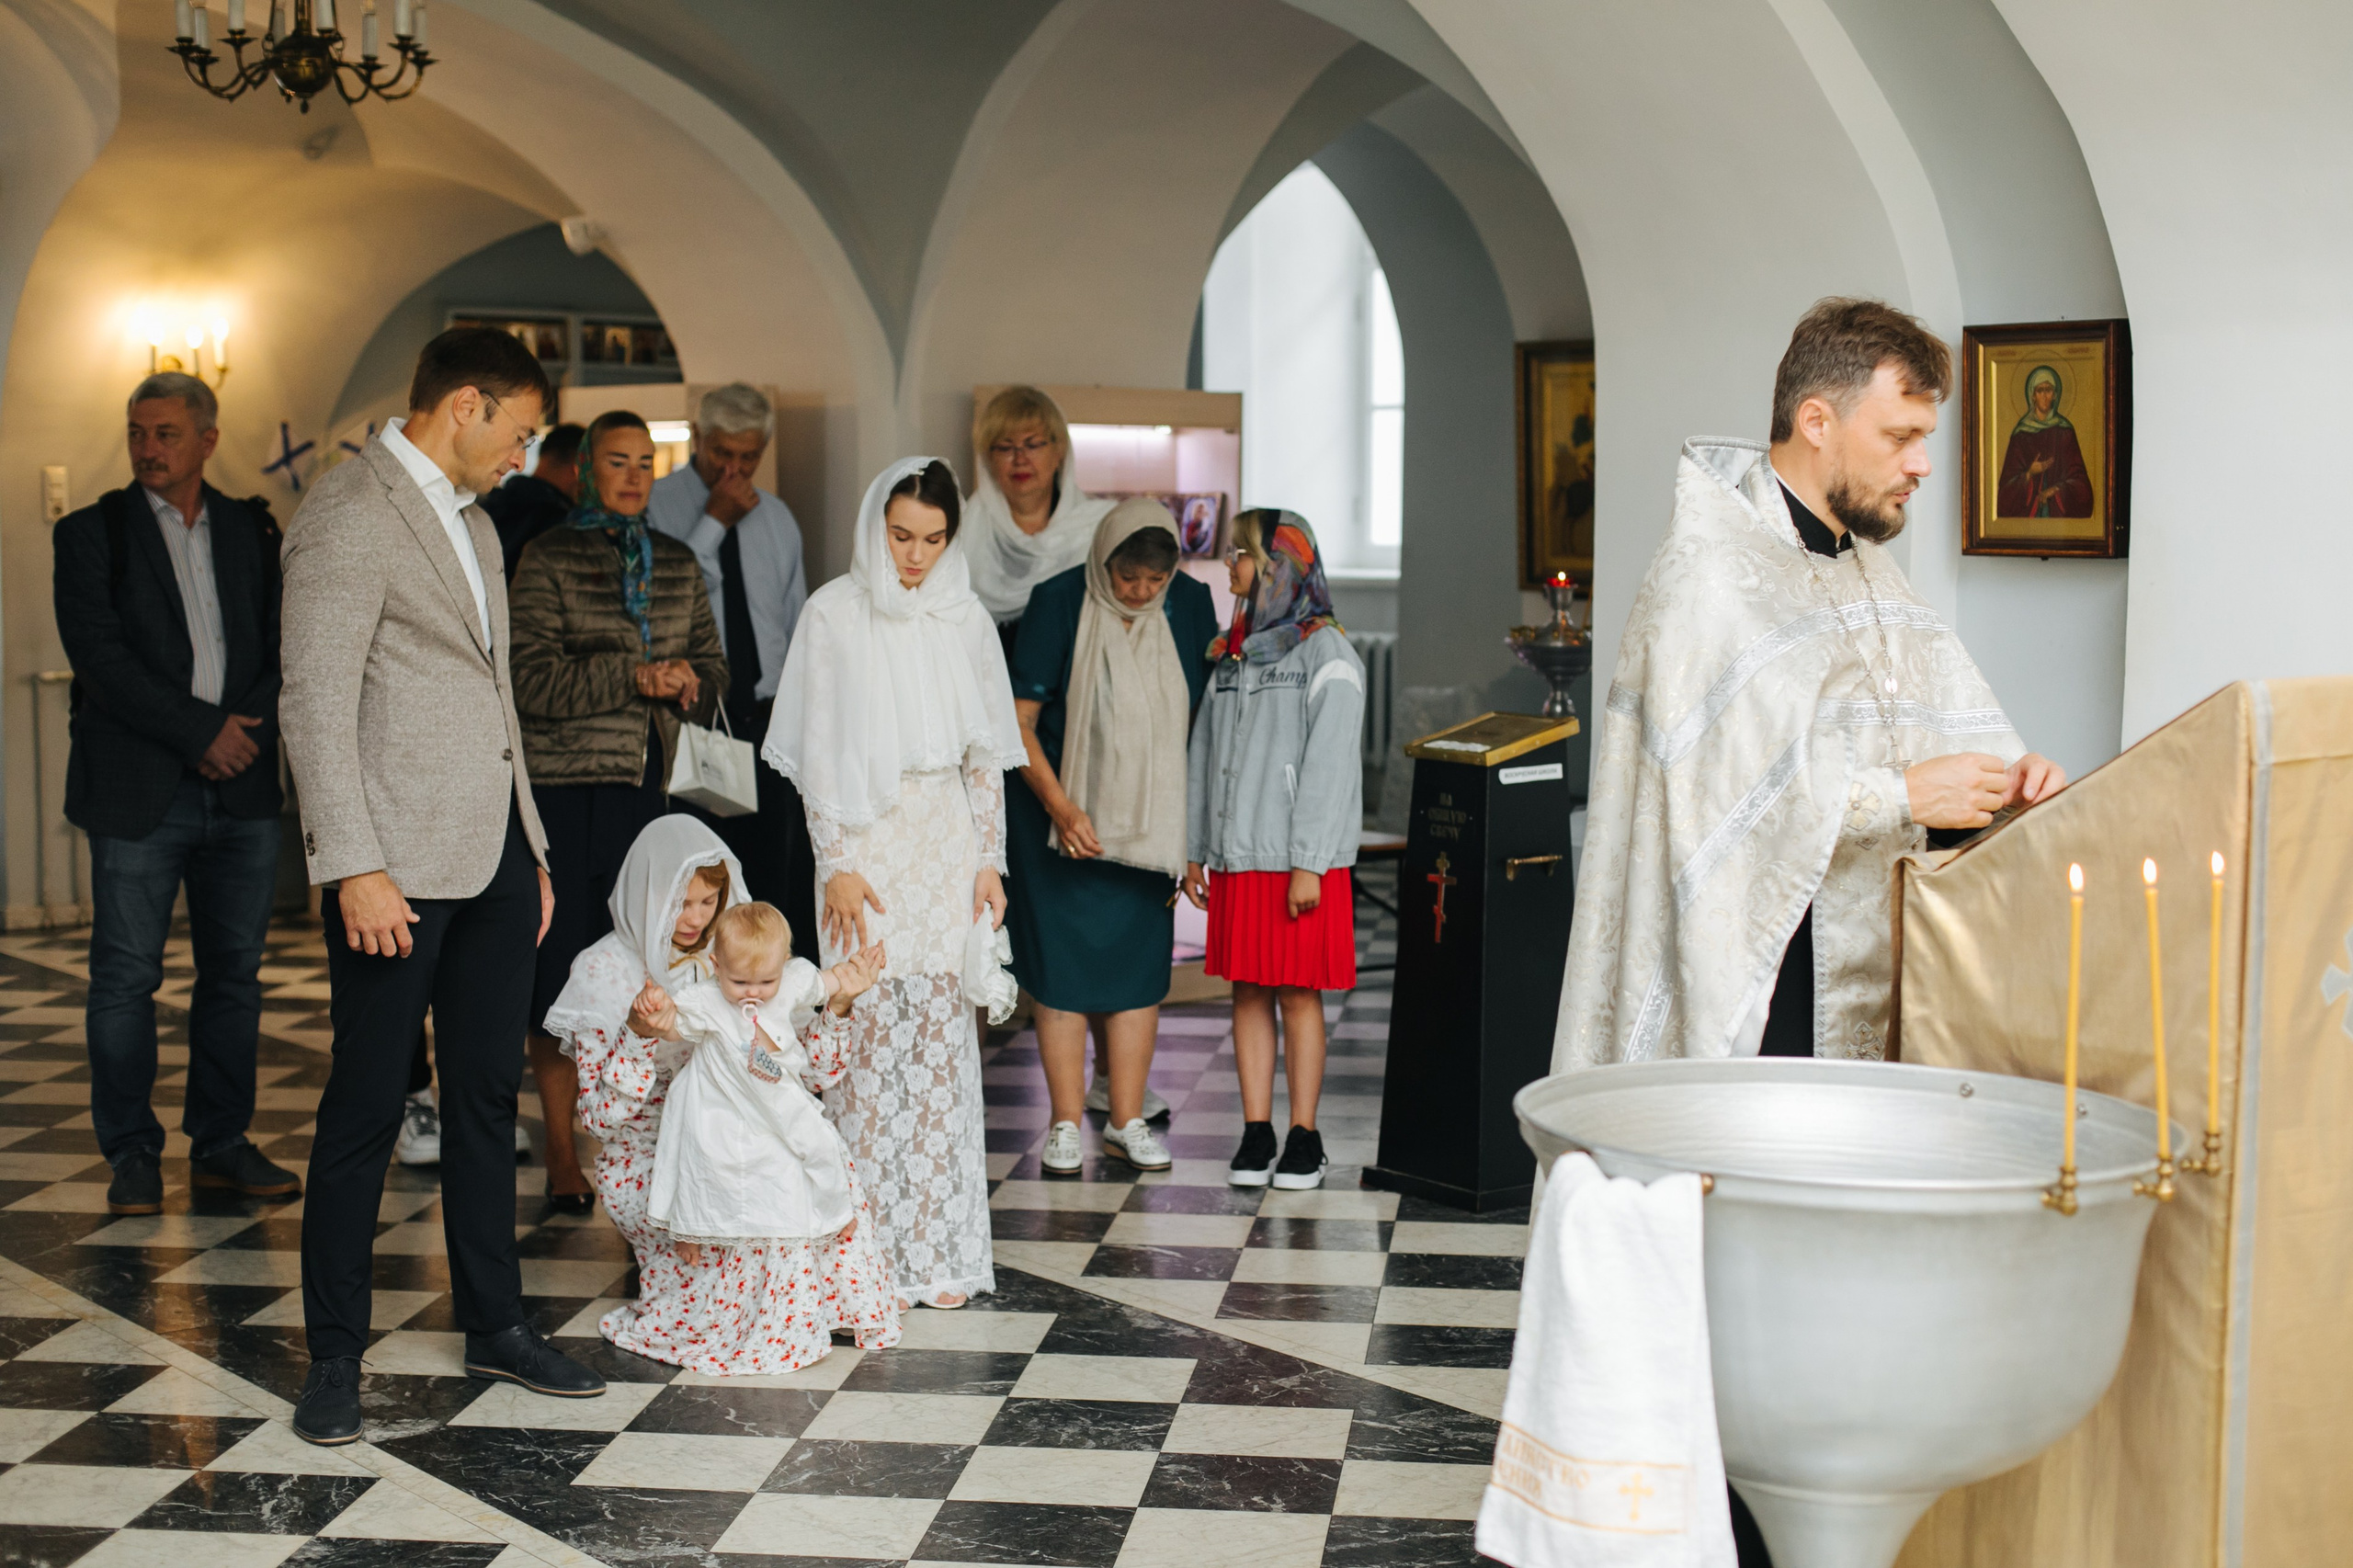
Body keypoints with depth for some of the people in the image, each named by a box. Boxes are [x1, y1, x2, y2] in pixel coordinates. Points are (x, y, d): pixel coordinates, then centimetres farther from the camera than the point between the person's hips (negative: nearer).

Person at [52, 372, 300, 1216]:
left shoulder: (253, 532, 12)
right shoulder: (91, 532, 2)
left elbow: (289, 648, 9)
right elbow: (100, 657, -8)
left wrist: (248, 729, -8)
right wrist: (200, 732, -13)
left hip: (243, 787, 3)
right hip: (138, 790, -3)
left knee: (235, 969, 7)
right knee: (125, 977, 0)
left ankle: (222, 1142, 17)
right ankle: (132, 1153, 11)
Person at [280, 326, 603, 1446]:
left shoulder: (470, 523, 18)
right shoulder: (348, 517, -11)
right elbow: (315, 705, -16)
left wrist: (531, 849, 18)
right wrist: (355, 869, -21)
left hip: (494, 853, 8)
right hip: (401, 863, -8)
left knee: (487, 1094, 13)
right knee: (366, 1106, -1)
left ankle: (494, 1325, 23)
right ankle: (334, 1355, 10)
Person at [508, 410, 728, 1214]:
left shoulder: (675, 562, 15)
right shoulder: (548, 559, -2)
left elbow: (711, 665, 17)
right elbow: (533, 679, -10)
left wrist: (687, 681, -6)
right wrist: (632, 678, -18)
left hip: (650, 779, 5)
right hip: (567, 785, -5)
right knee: (562, 966, -3)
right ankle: (562, 1158, 6)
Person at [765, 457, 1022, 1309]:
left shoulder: (965, 619, 8)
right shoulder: (834, 614, 0)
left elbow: (985, 754, 11)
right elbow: (817, 754, -1)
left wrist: (989, 861, 4)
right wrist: (835, 865, -7)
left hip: (947, 839, 2)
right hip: (865, 838, -2)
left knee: (943, 1040, 1)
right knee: (870, 1039, -4)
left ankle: (939, 1251, 7)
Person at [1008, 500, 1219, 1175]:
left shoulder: (1190, 604, -3)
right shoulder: (1059, 603, -12)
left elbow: (1205, 712, 7)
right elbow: (1017, 721, -10)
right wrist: (1060, 806, -19)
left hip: (1149, 816, 3)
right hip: (1062, 815, -3)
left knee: (1141, 967, 4)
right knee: (1064, 967, -1)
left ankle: (1127, 1121, 14)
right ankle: (1066, 1125, 9)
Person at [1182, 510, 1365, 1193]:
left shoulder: (1324, 652, -7)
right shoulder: (1230, 652, 13)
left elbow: (1329, 764, -12)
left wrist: (1308, 865, -16)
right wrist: (1196, 849, 13)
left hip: (1297, 862, -6)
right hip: (1237, 856, 6)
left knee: (1297, 993, -1)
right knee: (1248, 991, 7)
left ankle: (1304, 1137, 7)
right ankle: (1256, 1132, 12)